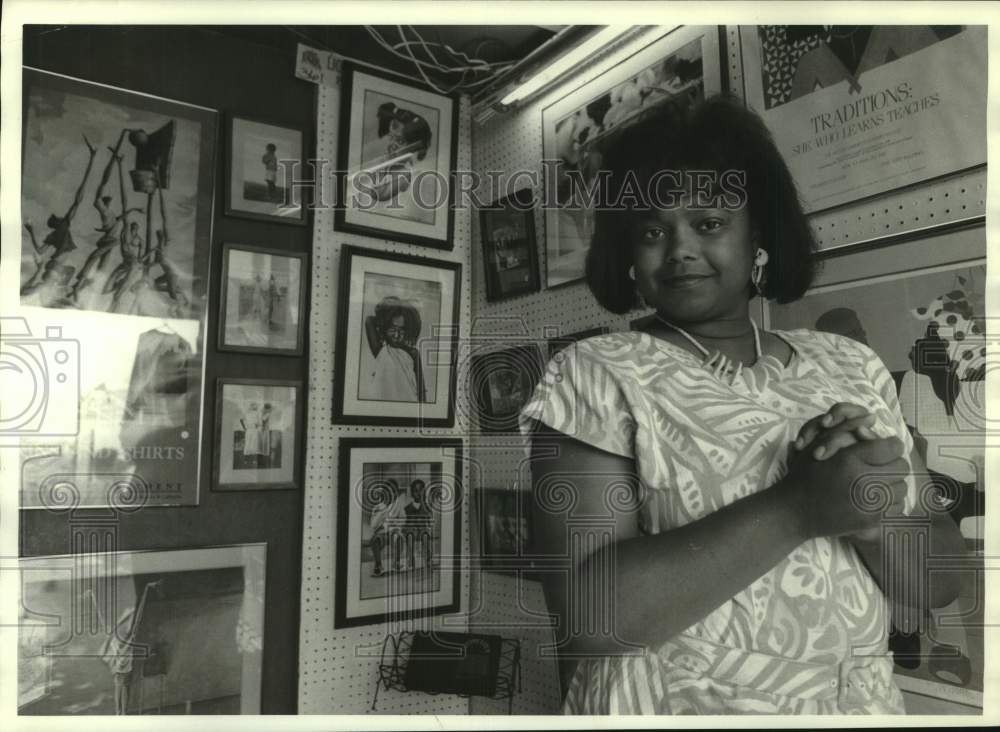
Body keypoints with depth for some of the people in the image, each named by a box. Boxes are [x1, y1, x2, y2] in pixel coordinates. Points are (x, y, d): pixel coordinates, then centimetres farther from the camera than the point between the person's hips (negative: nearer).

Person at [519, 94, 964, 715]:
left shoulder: (852, 367, -1)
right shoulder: (595, 375, -14)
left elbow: (942, 583, -1)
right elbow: (587, 612, -23)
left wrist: (872, 513, -21)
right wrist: (798, 506, -27)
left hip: (863, 704, 4)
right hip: (667, 707, -3)